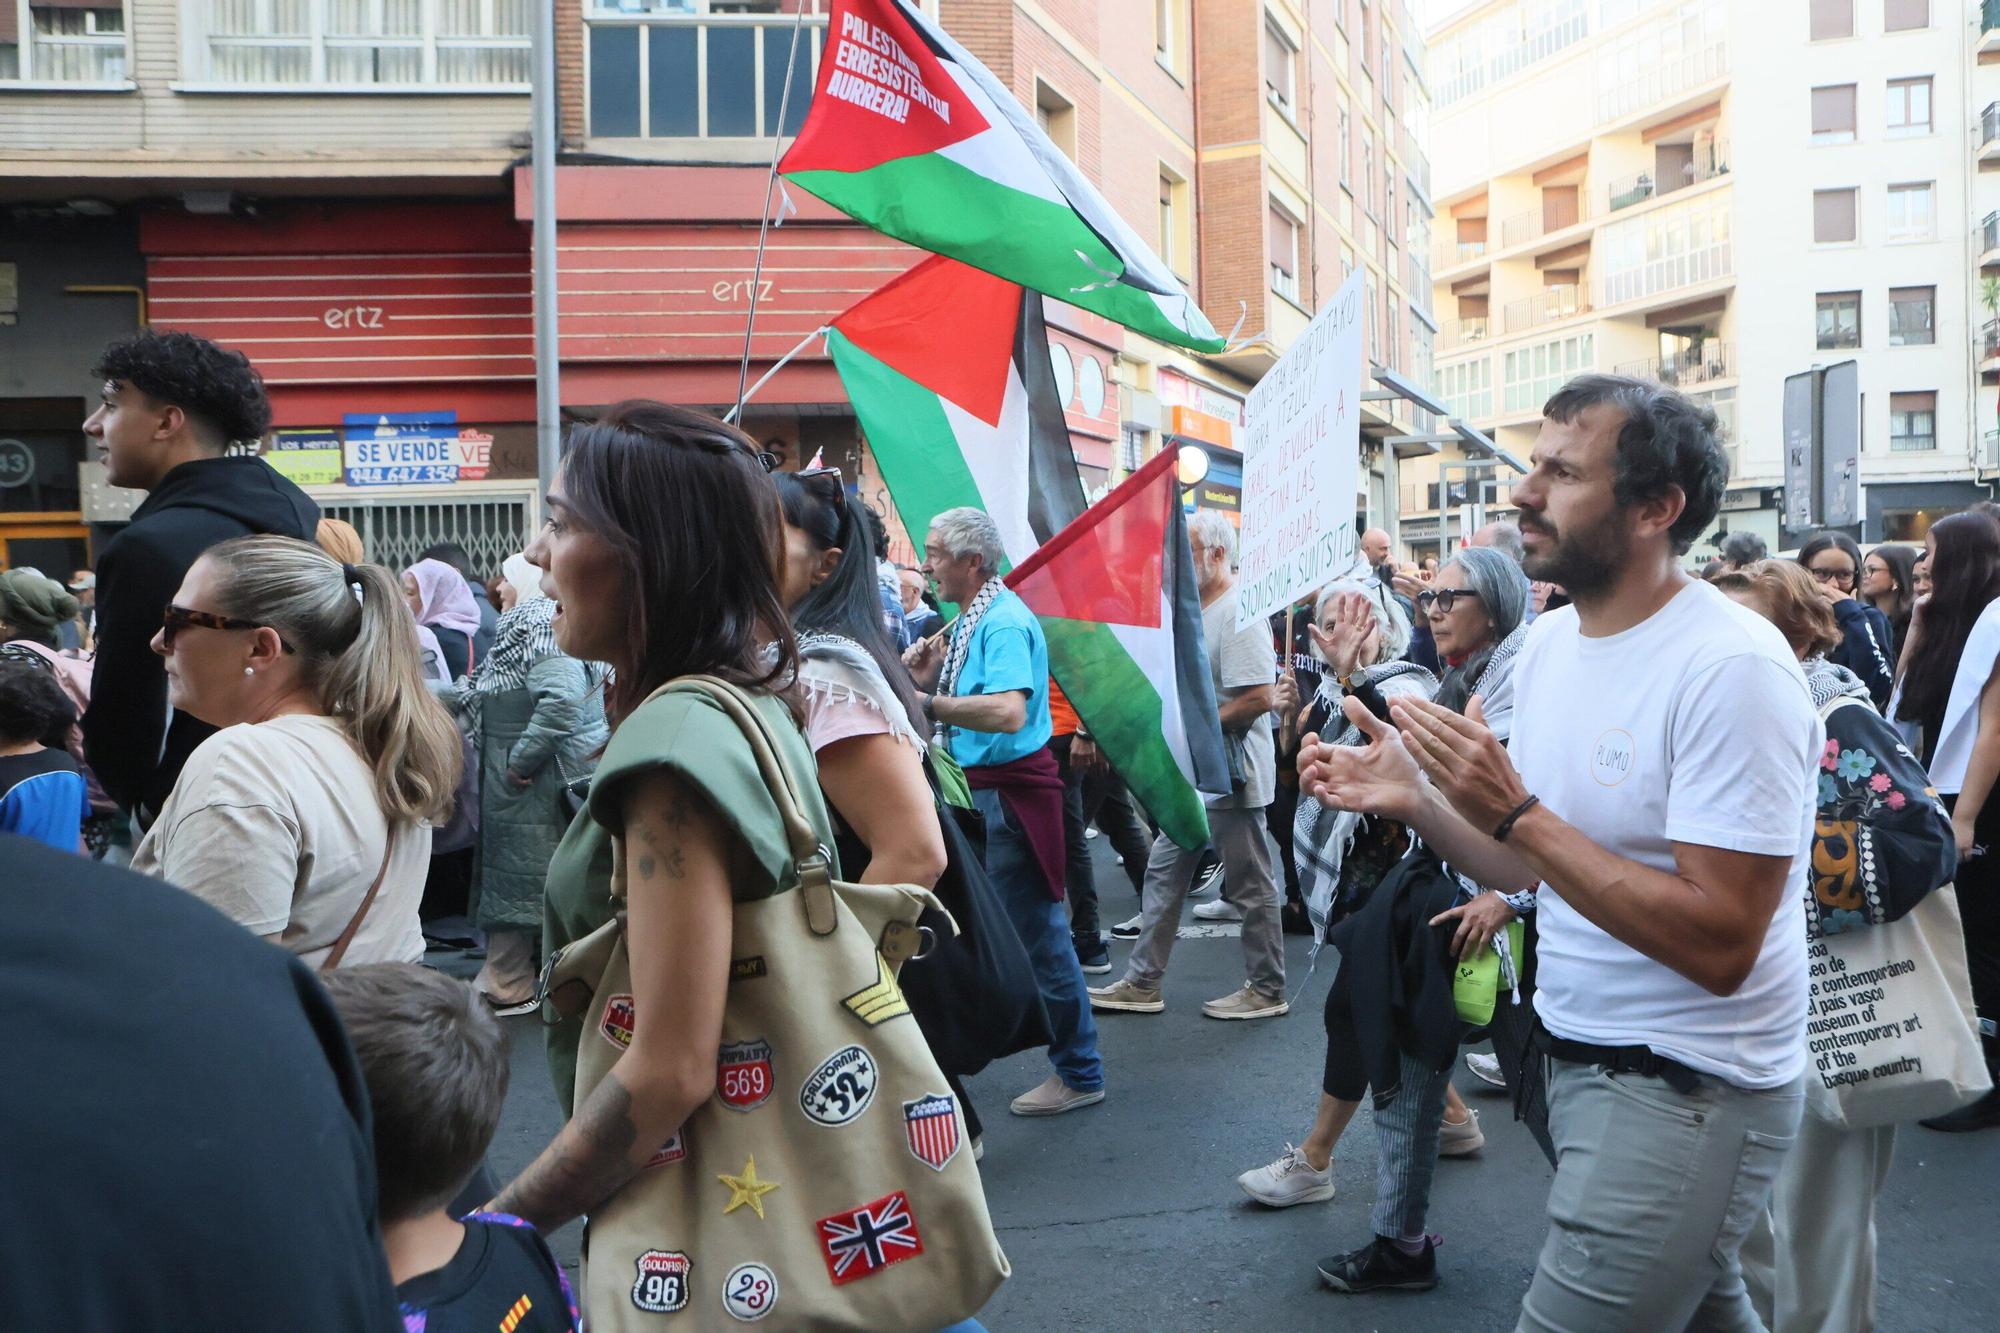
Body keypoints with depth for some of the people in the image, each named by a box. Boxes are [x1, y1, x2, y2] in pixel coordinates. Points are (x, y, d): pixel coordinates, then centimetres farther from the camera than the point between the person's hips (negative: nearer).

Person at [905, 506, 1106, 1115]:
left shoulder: (1004, 622, -19)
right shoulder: (970, 619, 11)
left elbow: (1008, 713, -33)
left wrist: (926, 700, -27)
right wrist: (930, 679, -2)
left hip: (1010, 791, -10)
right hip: (978, 789, 10)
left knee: (1037, 933, -2)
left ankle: (1079, 1074, 10)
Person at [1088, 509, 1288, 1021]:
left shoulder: (1239, 611, -18)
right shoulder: (1196, 610, 14)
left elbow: (1258, 697, -26)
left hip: (1229, 771, -10)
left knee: (1249, 884, 3)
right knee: (1164, 873, 12)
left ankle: (1267, 989, 16)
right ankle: (1143, 983, 20)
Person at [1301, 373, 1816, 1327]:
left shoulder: (1731, 667, -22)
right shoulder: (1548, 642, 4)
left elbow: (1720, 945, -25)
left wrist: (1517, 813, -28)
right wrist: (1415, 801, -7)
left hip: (1686, 1091, -8)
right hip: (1578, 1057, 8)